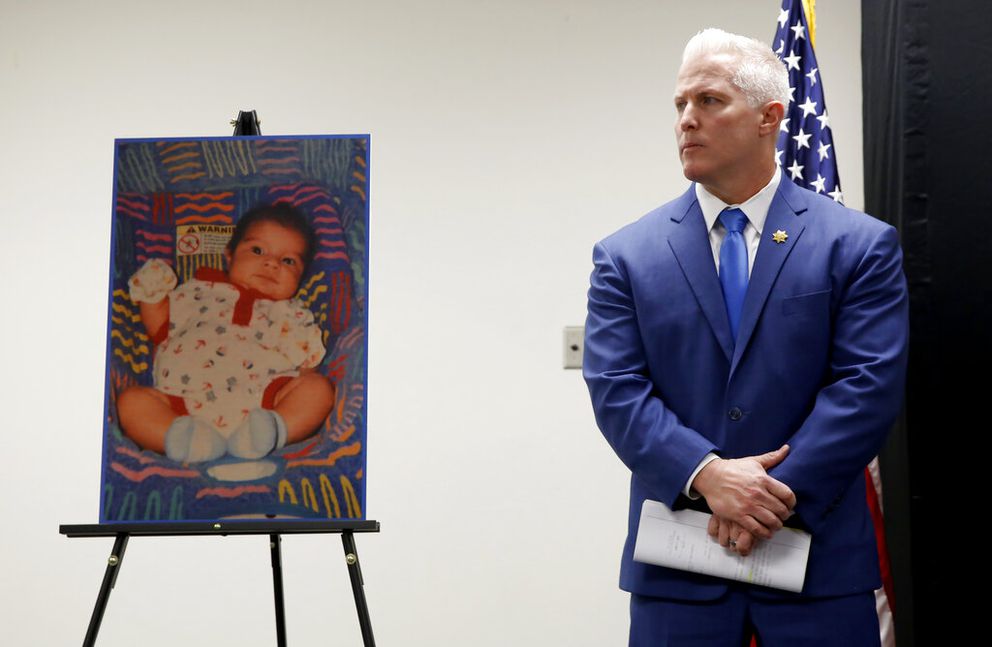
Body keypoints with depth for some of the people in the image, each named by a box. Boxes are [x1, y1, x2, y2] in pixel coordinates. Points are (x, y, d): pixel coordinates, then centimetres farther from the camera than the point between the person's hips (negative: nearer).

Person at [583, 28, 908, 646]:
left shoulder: (861, 245, 1)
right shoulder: (626, 257, 5)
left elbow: (870, 384, -6)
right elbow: (616, 389, -3)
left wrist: (782, 493, -15)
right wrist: (707, 475, -17)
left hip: (819, 554, -1)